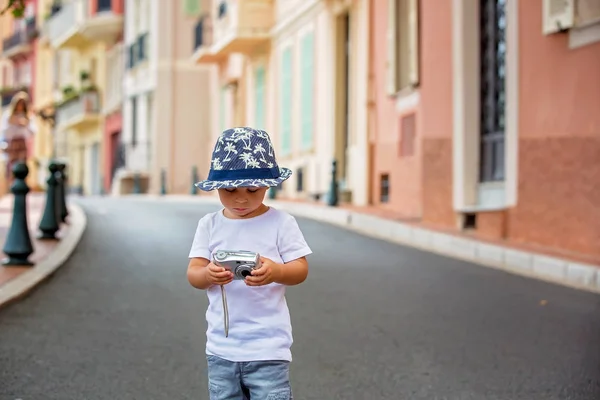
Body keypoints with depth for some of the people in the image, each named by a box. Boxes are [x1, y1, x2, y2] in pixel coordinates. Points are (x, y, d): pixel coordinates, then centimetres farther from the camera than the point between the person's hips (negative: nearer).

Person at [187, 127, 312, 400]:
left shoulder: (281, 223, -4)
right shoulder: (209, 225, 4)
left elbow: (301, 270, -7)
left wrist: (275, 272, -30)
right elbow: (193, 274, -1)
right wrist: (208, 274, -26)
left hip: (268, 346, -3)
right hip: (221, 346, 3)